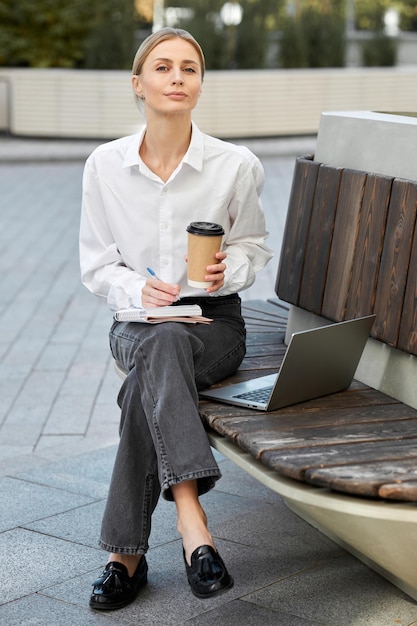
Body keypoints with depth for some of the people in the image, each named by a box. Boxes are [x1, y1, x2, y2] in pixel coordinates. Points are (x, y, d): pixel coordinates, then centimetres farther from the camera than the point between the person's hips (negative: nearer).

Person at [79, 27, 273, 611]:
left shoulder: (236, 165, -5)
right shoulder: (105, 165, -1)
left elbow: (254, 245, 9)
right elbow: (97, 265, 5)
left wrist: (227, 271, -14)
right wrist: (137, 289, -16)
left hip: (215, 320, -1)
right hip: (136, 320, 1)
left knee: (146, 383, -35)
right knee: (161, 347, -38)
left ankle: (126, 551, -29)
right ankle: (191, 518, -45)